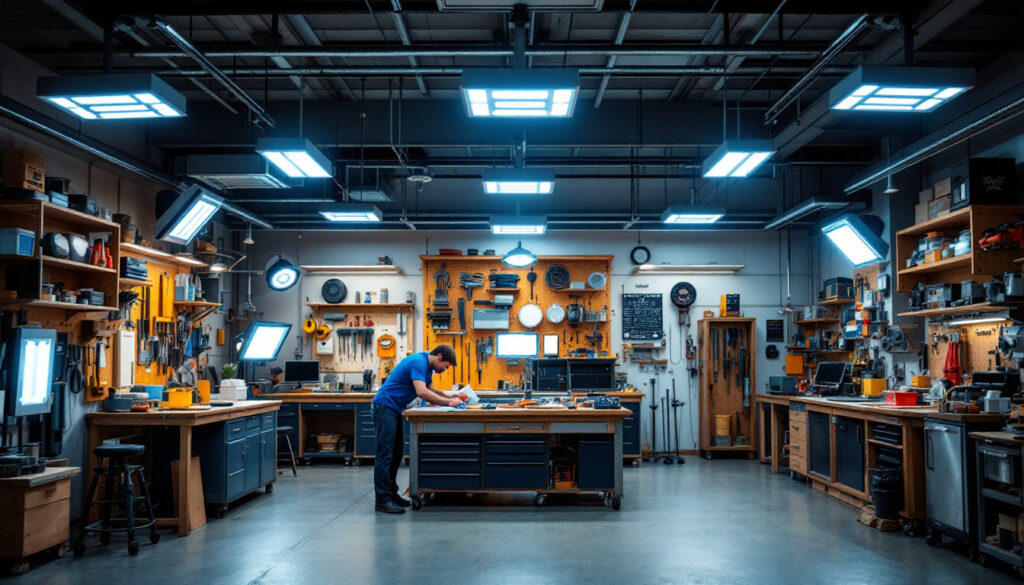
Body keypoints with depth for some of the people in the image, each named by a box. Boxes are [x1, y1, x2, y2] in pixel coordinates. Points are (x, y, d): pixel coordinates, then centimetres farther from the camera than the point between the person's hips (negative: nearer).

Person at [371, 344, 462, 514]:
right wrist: (448, 402, -21)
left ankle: (391, 494, 17)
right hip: (385, 406, -11)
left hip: (394, 409, 11)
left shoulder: (427, 366, 13)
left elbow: (431, 391, 21)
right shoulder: (418, 362, -19)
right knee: (385, 454, -10)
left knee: (396, 454, 11)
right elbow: (422, 392, -29)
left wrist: (452, 398, 5)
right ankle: (382, 500, -9)